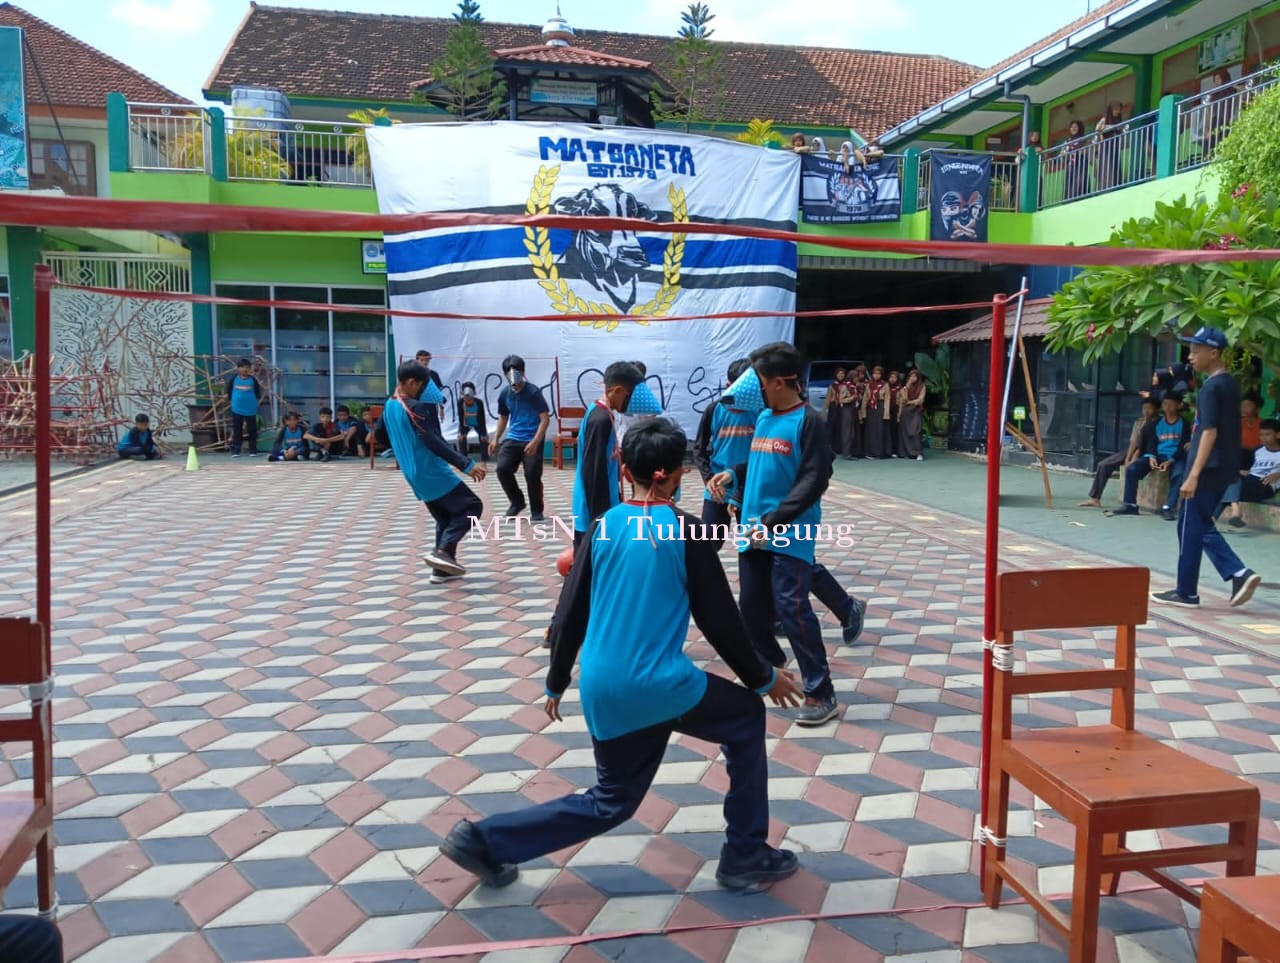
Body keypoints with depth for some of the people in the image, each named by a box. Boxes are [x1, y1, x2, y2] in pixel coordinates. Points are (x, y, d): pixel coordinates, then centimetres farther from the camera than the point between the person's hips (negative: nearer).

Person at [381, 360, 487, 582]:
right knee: (472, 506, -6)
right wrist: (467, 465, -29)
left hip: (415, 476, 9)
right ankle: (442, 551, -18)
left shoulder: (389, 406, 11)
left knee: (445, 517, 19)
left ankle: (442, 570, 15)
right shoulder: (415, 407, -18)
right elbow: (433, 442, -26)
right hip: (433, 473, -9)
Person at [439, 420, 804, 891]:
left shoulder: (602, 527, 6)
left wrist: (556, 683, 21)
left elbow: (569, 615, 8)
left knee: (611, 803, 23)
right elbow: (719, 619, -1)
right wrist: (762, 677, 13)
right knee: (746, 719, 20)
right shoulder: (685, 529, -5)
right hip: (659, 684, -5)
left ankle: (485, 839, 17)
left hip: (602, 690, 5)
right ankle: (745, 855, 21)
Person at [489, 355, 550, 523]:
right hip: (512, 438, 5)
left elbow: (545, 418, -14)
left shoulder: (533, 392, -11)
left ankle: (536, 511, 14)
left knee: (532, 476, -7)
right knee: (502, 469, -12)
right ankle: (517, 502, 11)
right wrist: (495, 439, 8)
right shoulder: (505, 394, 6)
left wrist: (535, 442, -24)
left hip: (532, 441, -4)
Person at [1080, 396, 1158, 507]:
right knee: (1103, 464, -2)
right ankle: (1095, 498, -1)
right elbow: (1133, 441, 3)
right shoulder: (1139, 421, 10)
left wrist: (1133, 460, -22)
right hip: (1132, 450, 7)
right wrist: (1127, 459, -11)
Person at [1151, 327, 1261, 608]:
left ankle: (1186, 593, 9)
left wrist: (1193, 475, -24)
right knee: (1202, 527, 16)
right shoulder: (1230, 384, 12)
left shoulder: (1211, 387, -16)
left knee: (1189, 529, 1)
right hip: (1225, 467, 9)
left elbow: (1210, 432, -22)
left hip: (1208, 469, -9)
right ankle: (1240, 574, 4)